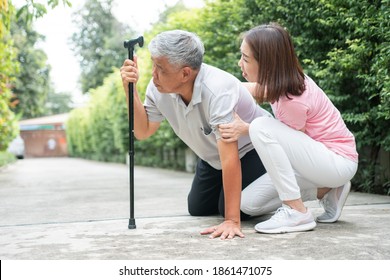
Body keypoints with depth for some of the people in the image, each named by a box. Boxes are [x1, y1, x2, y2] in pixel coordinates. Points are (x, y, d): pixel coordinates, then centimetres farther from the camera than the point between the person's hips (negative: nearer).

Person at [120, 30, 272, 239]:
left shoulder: (217, 90, -41)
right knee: (198, 209, 7)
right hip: (213, 157, 7)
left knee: (234, 208, -18)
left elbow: (229, 157, -43)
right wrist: (130, 90, -24)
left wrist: (232, 220, -43)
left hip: (251, 148, -6)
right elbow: (143, 132, -8)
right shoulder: (158, 87, -20)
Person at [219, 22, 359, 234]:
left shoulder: (292, 100, -28)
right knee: (248, 203, -3)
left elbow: (295, 141, -12)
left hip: (338, 161, -8)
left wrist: (246, 129, -21)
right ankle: (325, 191, 9)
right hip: (315, 158, 8)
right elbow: (253, 89, 17)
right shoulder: (283, 79, -5)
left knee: (262, 127, -29)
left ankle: (297, 212, -22)